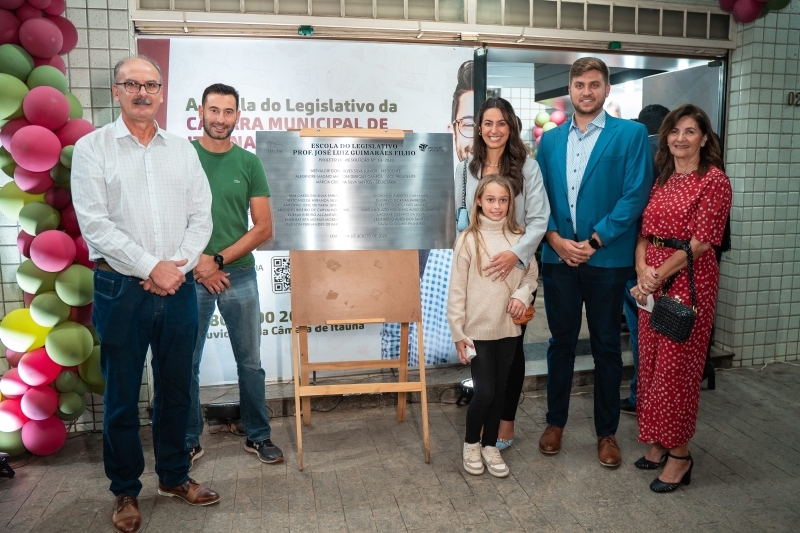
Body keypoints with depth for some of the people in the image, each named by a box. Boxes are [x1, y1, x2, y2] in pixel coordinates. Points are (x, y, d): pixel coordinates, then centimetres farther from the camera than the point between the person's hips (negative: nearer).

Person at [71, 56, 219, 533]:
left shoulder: (182, 149, 10)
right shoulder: (92, 148, 0)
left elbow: (201, 217, 6)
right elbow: (95, 224, -9)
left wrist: (176, 267, -7)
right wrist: (151, 268, -13)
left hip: (179, 287, 3)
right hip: (121, 288, -3)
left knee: (176, 387, 13)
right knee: (122, 394, 7)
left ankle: (174, 475, 30)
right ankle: (126, 491, 24)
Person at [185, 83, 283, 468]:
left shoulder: (248, 163, 3)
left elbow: (264, 228, 0)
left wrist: (218, 260, -9)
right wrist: (197, 263, -11)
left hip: (239, 276, 2)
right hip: (190, 277, -1)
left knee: (250, 363, 10)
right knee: (186, 364, 8)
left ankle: (258, 436, 26)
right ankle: (189, 442, 25)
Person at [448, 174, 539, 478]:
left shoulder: (519, 238, 0)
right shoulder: (468, 240, -8)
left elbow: (531, 275, 10)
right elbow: (457, 291, -8)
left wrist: (523, 294, -12)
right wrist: (458, 333, -9)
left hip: (508, 328, 3)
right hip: (477, 330, -3)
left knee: (499, 391, 12)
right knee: (484, 392, -1)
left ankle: (490, 445, 30)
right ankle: (471, 443, 24)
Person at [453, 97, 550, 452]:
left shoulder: (528, 167, -3)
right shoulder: (465, 168, 6)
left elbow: (539, 220, -10)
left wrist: (516, 254, -25)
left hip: (514, 269, -2)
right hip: (476, 270, 3)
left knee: (511, 346, 7)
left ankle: (506, 421, 21)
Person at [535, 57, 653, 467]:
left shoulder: (631, 134, -1)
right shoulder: (550, 139, 11)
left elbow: (635, 195, -8)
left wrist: (593, 241, -14)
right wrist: (556, 239, -9)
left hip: (607, 260, -2)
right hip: (558, 257, 3)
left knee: (606, 347, 8)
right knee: (561, 342, 12)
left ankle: (607, 432, 23)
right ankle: (555, 422, 28)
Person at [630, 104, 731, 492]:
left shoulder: (714, 180, -7)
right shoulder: (661, 180, 13)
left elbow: (701, 242, -14)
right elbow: (645, 232, 10)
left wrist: (659, 275, -14)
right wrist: (642, 268, -8)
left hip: (689, 279, -6)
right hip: (651, 280, 7)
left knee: (677, 366, -1)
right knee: (651, 362, 11)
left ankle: (679, 454, 15)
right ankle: (658, 442, 26)